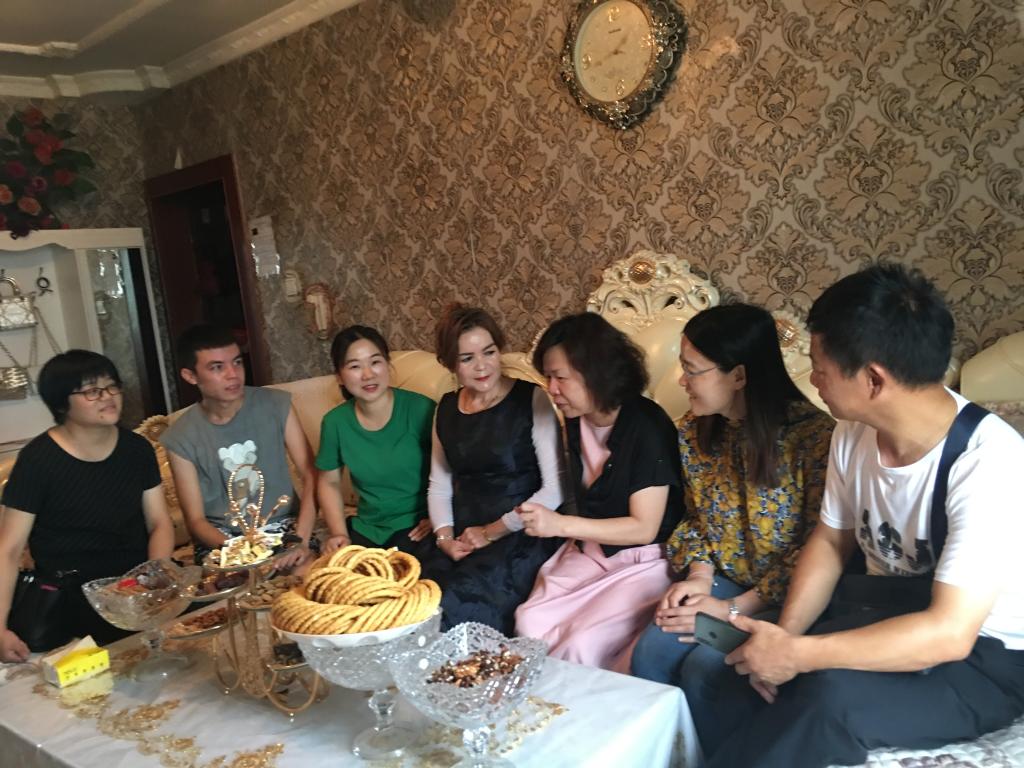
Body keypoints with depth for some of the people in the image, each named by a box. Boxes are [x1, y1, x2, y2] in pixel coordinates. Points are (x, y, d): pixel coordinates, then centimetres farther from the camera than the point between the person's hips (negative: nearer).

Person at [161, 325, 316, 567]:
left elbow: (311, 475, -6)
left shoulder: (276, 405, -4)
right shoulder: (180, 438, -5)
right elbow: (195, 520, -4)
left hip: (282, 525, 1)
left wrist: (301, 540, -21)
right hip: (221, 539, -1)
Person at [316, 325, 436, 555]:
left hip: (416, 527, -4)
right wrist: (339, 533, 2)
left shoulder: (421, 409, -14)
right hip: (366, 528, 4)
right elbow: (329, 483, 12)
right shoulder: (335, 422, -2)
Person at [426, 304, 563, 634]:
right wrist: (445, 538, 0)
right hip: (464, 541, 5)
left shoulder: (531, 399, -5)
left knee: (456, 608, -27)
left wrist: (492, 532, -7)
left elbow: (555, 489, -10)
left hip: (521, 537, -4)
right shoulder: (446, 409, 11)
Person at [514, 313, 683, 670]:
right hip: (589, 553, 6)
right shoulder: (576, 420, 3)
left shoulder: (647, 426, -19)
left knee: (582, 644, -24)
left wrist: (560, 524, -25)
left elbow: (644, 528, -18)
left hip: (644, 561, -6)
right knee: (530, 622, -16)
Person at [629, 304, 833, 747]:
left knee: (703, 669, -23)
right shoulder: (695, 431, 0)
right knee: (651, 653, -17)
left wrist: (736, 608, -18)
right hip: (724, 580, 5)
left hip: (785, 596, -5)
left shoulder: (813, 435, -20)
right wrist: (699, 576, -7)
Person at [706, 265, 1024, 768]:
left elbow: (949, 632, -30)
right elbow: (830, 541, 6)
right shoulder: (854, 431, -7)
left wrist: (796, 656, -27)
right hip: (881, 615, 6)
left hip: (980, 656, -5)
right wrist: (784, 638, -10)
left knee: (834, 694, -33)